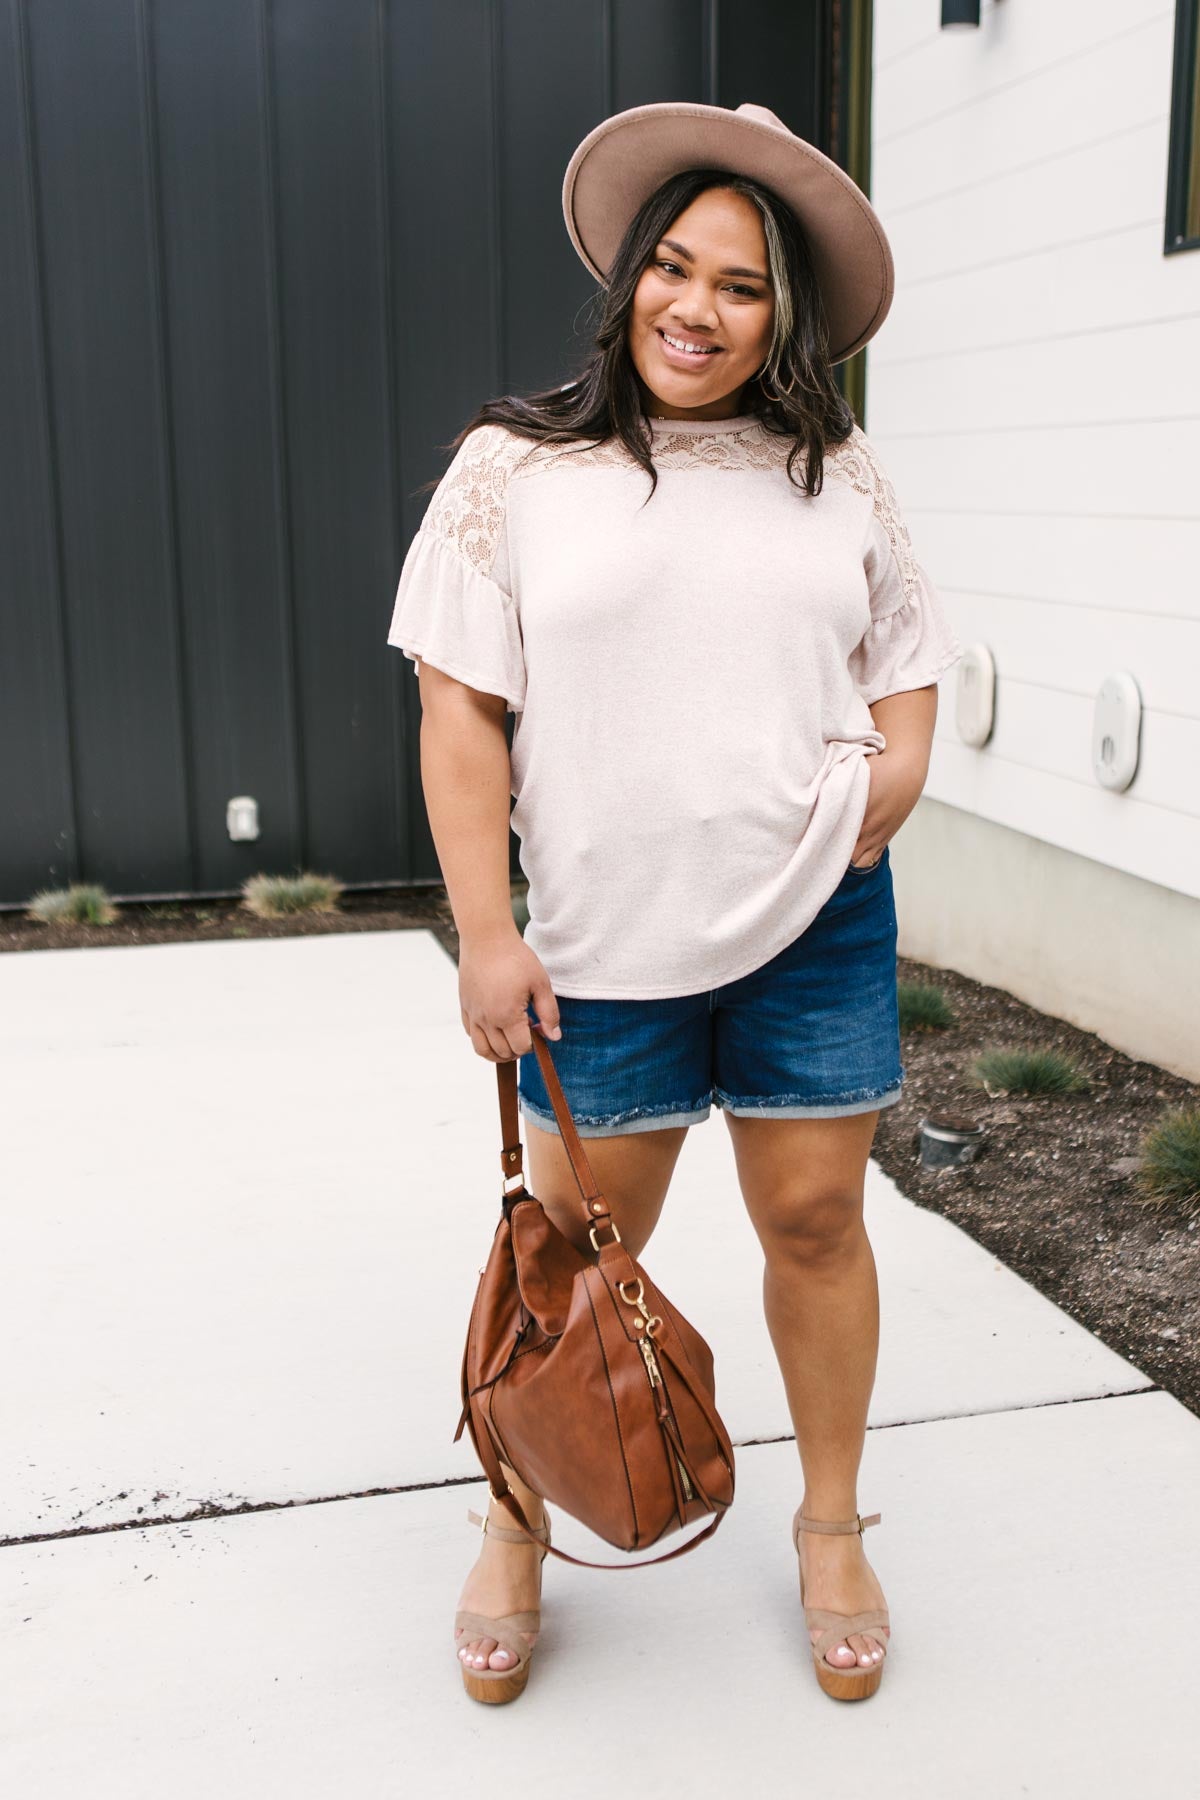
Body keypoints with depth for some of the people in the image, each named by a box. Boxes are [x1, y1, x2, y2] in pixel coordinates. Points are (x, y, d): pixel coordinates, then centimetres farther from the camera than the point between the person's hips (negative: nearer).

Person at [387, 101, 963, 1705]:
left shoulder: (838, 472, 7)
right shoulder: (514, 469, -2)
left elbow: (909, 639, 19)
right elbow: (459, 710, -4)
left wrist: (902, 756, -3)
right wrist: (484, 932, -10)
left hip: (817, 915, 2)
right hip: (606, 934, -2)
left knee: (816, 1215, 10)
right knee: (577, 1245, 10)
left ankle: (831, 1527, 32)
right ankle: (520, 1529, 33)